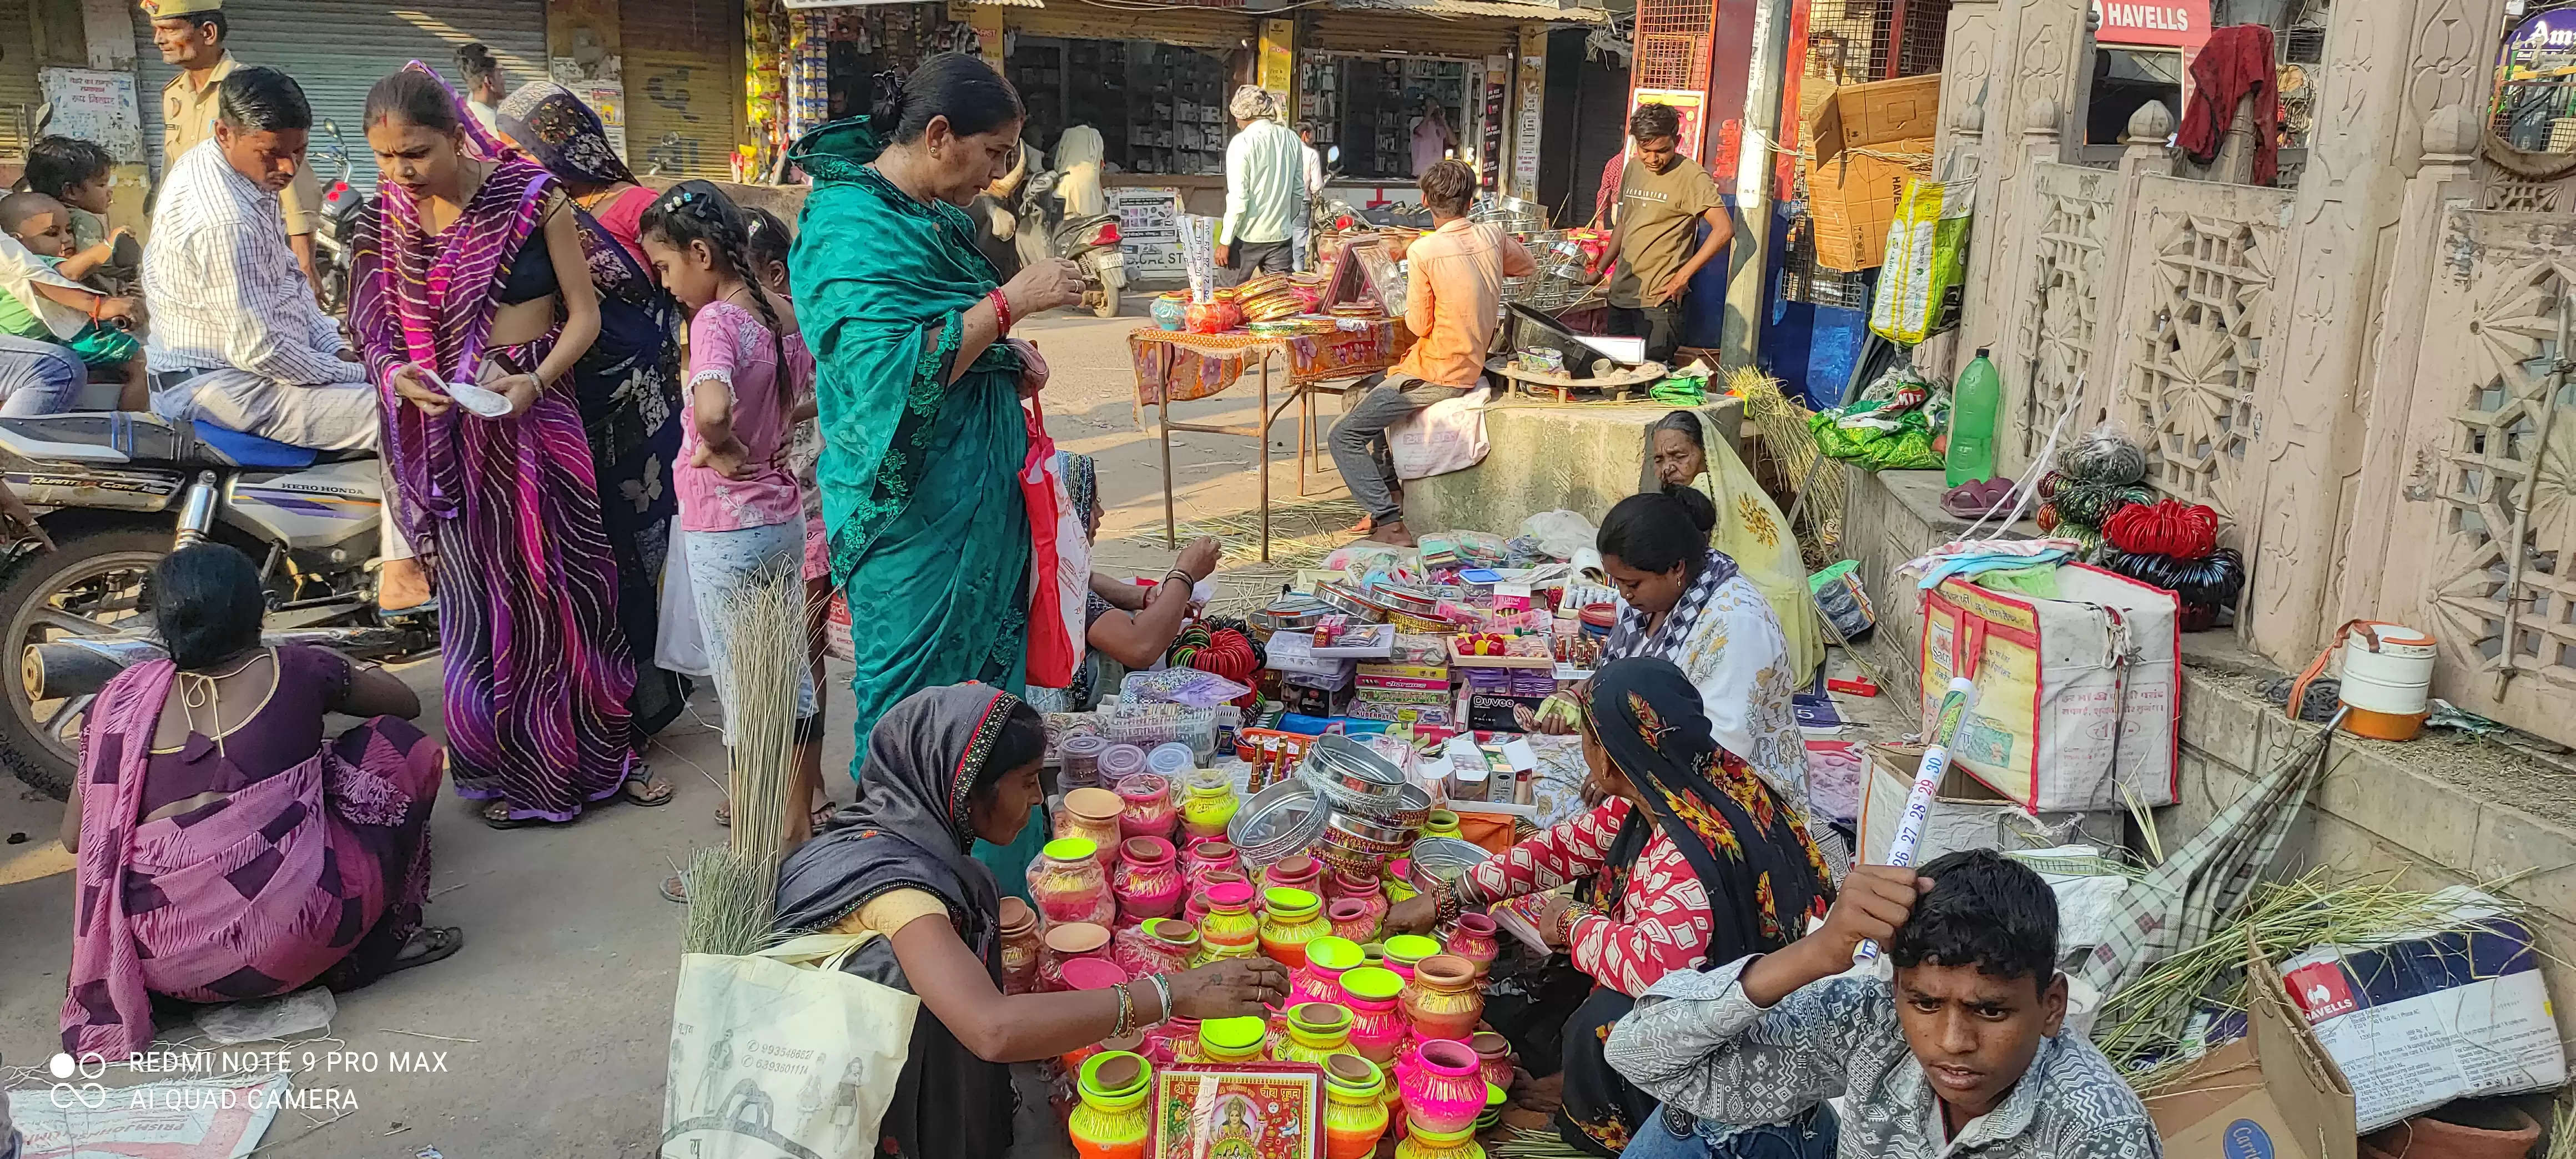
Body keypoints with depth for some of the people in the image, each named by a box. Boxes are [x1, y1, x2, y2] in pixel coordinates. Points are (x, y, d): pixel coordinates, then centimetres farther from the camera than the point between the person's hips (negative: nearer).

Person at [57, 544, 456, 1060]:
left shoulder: (124, 698, 6)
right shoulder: (297, 672, 1)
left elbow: (75, 838, 13)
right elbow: (407, 702, 20)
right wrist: (356, 675, 42)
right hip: (292, 938, -4)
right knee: (401, 746, 13)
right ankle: (382, 942, 10)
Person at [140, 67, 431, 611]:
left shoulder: (247, 173, 5)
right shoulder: (223, 221, -28)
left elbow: (284, 277, 16)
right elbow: (259, 349, -28)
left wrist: (334, 345, 4)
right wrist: (352, 374, -16)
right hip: (221, 385, -11)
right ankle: (403, 576, -18)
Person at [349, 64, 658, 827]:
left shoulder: (531, 197, -7)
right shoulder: (388, 219, 2)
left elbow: (585, 313, -4)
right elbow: (383, 333, 10)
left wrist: (536, 381, -20)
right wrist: (398, 373, -12)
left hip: (536, 413, -2)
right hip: (449, 429, 2)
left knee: (566, 584, 4)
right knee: (479, 597, 7)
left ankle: (602, 752, 22)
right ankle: (507, 766, 23)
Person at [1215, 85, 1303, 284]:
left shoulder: (1242, 143, -12)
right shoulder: (1291, 139, 6)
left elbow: (1238, 199, -15)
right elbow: (1298, 191, 12)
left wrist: (1224, 242, -10)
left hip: (1247, 237, -5)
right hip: (1280, 234, 5)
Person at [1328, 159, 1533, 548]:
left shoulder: (1424, 250, -19)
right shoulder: (1492, 235, 1)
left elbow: (1418, 324, -13)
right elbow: (1529, 268, 22)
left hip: (1436, 376, -8)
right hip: (1472, 366, 8)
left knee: (1345, 436, -4)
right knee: (1368, 389, 29)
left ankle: (1390, 524, -12)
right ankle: (1389, 497, 26)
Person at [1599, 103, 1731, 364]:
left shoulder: (1691, 176, -9)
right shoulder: (1633, 168, 13)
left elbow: (1724, 230, -14)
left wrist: (1683, 275, -15)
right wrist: (1600, 271, 20)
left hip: (1659, 300, -7)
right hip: (1621, 294, 7)